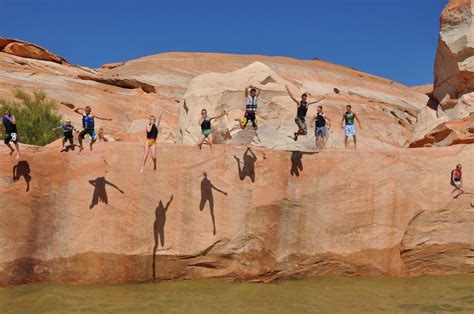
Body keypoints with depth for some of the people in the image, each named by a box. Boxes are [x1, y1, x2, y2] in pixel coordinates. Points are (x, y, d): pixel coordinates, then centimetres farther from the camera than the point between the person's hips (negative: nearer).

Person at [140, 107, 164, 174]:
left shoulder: (156, 125, 8)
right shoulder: (148, 125, 3)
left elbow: (159, 117, 3)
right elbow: (148, 130, -18)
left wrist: (162, 110, -1)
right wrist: (151, 124, -12)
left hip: (153, 142, 2)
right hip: (147, 141, -2)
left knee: (153, 156, -6)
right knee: (146, 154, -19)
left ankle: (154, 164, 27)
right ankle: (142, 167, -16)